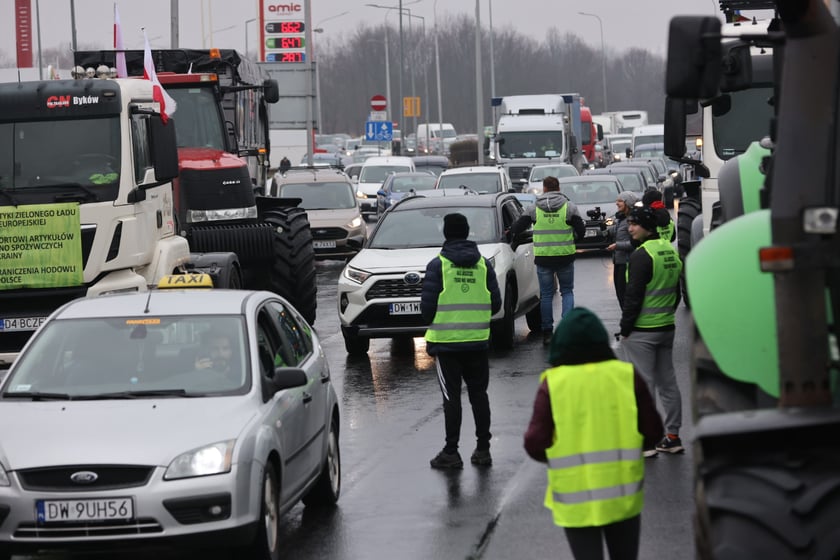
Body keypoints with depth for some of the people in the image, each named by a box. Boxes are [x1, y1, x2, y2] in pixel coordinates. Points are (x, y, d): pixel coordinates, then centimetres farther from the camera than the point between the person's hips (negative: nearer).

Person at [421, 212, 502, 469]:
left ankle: (451, 452, 2)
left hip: (446, 341, -3)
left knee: (451, 397, 0)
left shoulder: (438, 265, -8)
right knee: (478, 394, 11)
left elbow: (427, 305, -8)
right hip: (478, 341, 3)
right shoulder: (483, 264, 4)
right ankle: (483, 448, 13)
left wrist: (433, 324, 10)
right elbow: (495, 303, 5)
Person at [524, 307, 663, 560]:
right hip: (623, 493, 2)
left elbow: (535, 445, -10)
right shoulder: (627, 375, -5)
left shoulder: (552, 383, -10)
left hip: (576, 499, -2)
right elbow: (652, 432, -1)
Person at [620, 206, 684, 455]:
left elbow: (633, 295, -17)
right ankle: (672, 436, 17)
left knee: (643, 384, -3)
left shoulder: (642, 255, -17)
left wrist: (625, 328, -10)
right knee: (667, 381, 13)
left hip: (642, 331, -8)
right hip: (667, 327, 8)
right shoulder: (671, 251, 11)